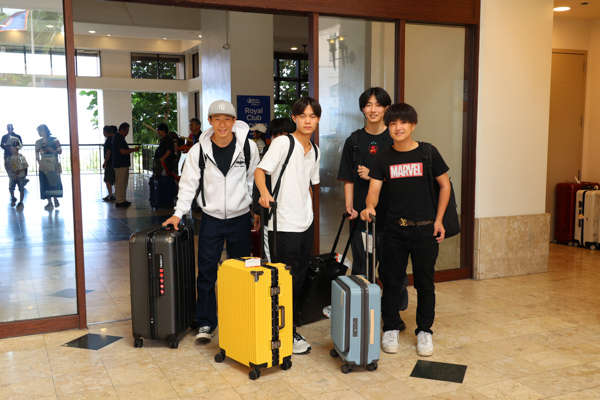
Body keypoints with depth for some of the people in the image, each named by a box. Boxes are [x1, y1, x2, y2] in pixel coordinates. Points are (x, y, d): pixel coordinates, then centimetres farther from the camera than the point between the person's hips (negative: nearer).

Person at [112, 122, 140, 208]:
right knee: (120, 183, -6)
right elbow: (123, 152, -22)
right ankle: (119, 201, -2)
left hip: (124, 164, 10)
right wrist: (134, 149, -13)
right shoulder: (117, 138, -16)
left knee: (124, 183, 14)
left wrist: (133, 149, 11)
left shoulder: (120, 138, 16)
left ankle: (123, 200, 21)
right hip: (120, 165, -10)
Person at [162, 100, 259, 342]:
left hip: (240, 217, 0)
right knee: (206, 272, 2)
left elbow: (255, 180, 5)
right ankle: (205, 323, 14)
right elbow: (188, 183, 1)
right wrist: (178, 213, -5)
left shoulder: (248, 147, -5)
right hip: (211, 218, 0)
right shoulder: (199, 150, -5)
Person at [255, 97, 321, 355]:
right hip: (283, 224, -7)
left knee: (299, 281, 14)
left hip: (305, 224, 7)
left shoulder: (315, 151, 13)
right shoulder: (283, 143, -8)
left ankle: (290, 327, 28)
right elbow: (260, 170, -15)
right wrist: (264, 193, -33)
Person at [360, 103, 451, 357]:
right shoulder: (383, 158, 2)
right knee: (391, 281, 7)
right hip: (394, 228, 1)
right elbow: (374, 189, -4)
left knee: (425, 282, 7)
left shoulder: (428, 153, -2)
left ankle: (424, 331, 22)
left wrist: (438, 220, 1)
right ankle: (391, 329, 22)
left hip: (424, 228, -1)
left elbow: (444, 185, 6)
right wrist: (370, 207, -27)